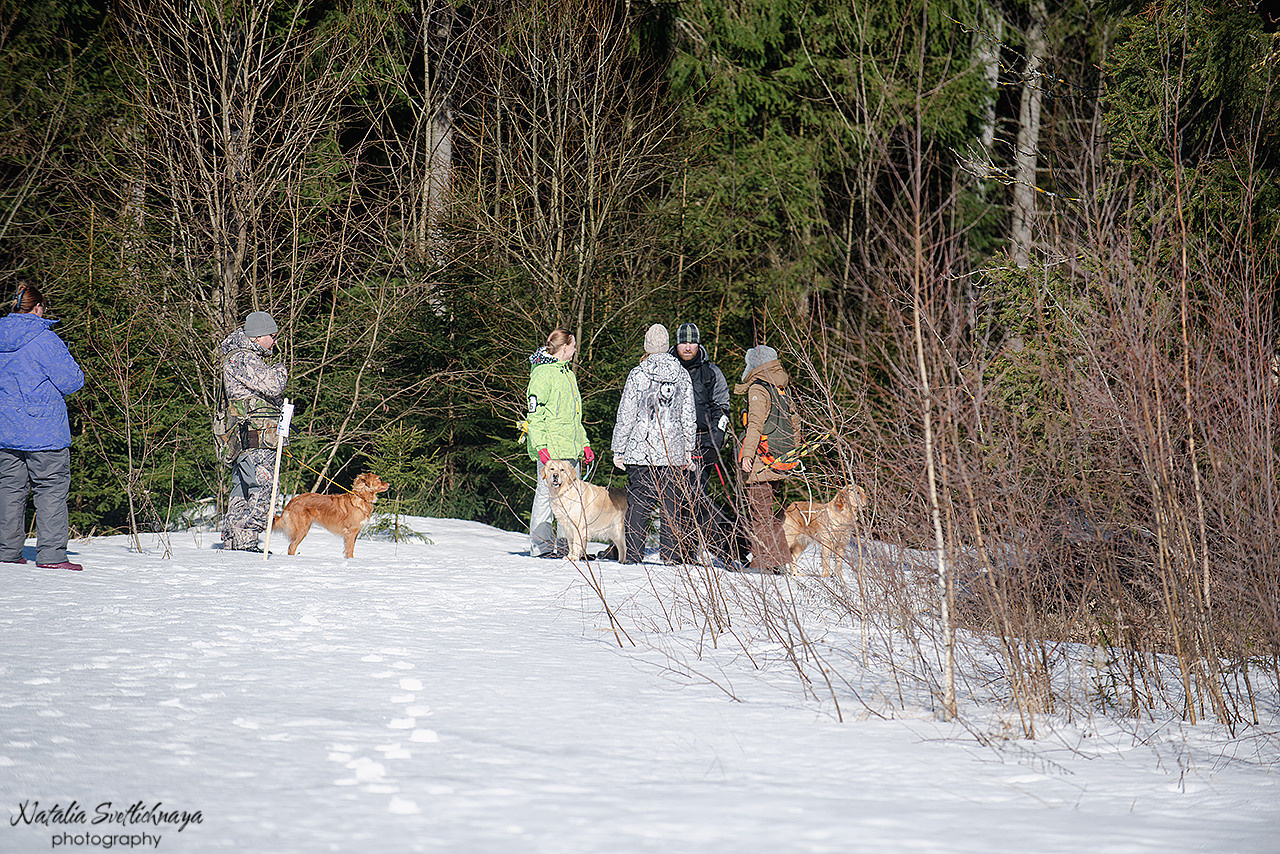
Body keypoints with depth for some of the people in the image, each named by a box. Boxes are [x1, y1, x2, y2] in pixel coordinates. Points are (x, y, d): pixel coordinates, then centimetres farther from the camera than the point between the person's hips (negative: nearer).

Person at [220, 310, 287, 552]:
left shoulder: (247, 358, 20)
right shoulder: (242, 360, -13)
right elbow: (272, 385, -24)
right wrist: (281, 370, -5)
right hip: (255, 440, -11)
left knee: (241, 491, 14)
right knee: (260, 491, -11)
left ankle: (231, 542, 18)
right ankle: (246, 541, -12)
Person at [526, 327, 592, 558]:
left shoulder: (567, 373, 21)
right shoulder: (542, 373, -7)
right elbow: (535, 413, -12)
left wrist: (584, 443, 22)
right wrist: (540, 446, -19)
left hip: (570, 448, 9)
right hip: (551, 447, -9)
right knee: (546, 494, -6)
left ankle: (569, 545, 10)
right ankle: (541, 545, -2)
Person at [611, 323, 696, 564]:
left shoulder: (637, 375, -5)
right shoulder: (682, 375, 4)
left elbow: (625, 416, -3)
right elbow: (688, 417, 8)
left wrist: (618, 450, 4)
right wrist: (689, 450, 16)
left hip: (641, 452, -2)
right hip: (674, 453, 3)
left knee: (638, 507, 1)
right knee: (672, 508, 6)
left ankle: (633, 558, -1)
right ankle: (673, 557, 5)